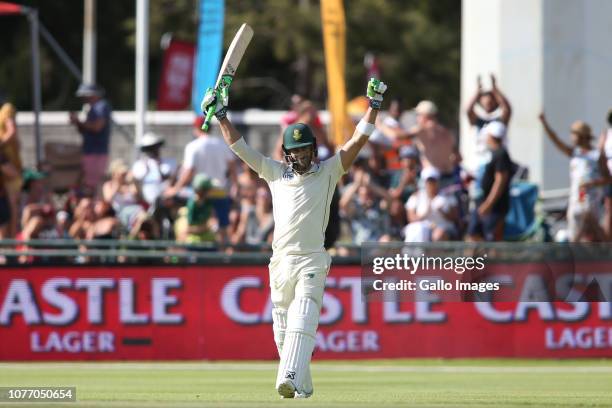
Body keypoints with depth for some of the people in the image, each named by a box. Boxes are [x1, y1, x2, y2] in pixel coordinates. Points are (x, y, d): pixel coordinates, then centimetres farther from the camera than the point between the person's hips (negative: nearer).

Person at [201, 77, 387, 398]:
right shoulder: (275, 172, 15)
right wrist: (221, 116, 11)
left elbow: (358, 140, 2)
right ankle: (302, 386, 18)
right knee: (282, 330, 6)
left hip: (311, 261, -4)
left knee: (302, 323, -18)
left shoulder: (328, 172, 7)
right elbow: (238, 146, 16)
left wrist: (373, 106, -5)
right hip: (280, 261, 4)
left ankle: (290, 380, -32)